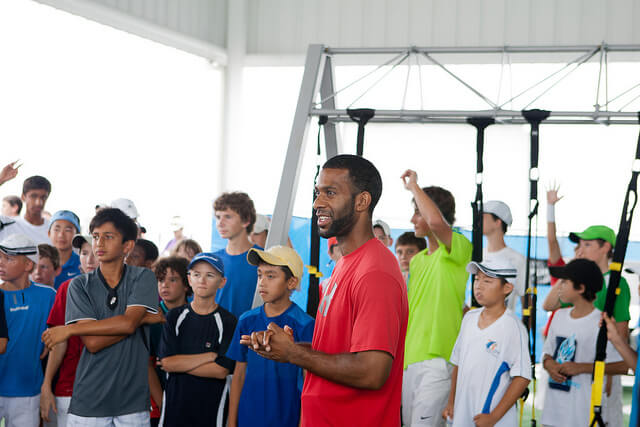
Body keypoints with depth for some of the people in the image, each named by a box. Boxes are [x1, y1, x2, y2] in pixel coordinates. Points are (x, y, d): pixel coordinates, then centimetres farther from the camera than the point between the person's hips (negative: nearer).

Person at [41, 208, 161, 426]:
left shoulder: (143, 277, 2)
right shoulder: (80, 285, 3)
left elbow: (128, 323, -14)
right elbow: (92, 342, -8)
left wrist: (69, 329, -10)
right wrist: (144, 318, -8)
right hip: (90, 400, 1)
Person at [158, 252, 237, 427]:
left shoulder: (228, 322, -3)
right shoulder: (175, 317, 5)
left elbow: (222, 370, -12)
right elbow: (167, 362, -7)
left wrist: (181, 364, -8)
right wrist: (211, 355, -11)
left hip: (211, 411, -2)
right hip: (175, 405, 2)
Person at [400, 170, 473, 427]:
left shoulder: (459, 250, -8)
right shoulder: (416, 260, 18)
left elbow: (436, 222, -30)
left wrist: (414, 186, -16)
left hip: (438, 359, -8)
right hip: (409, 360, 8)